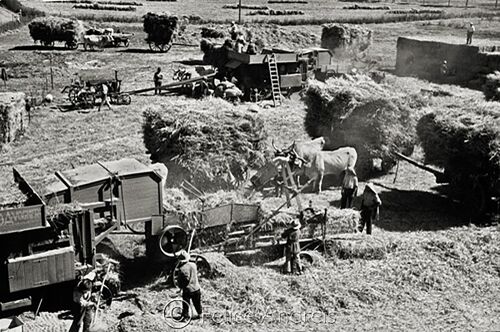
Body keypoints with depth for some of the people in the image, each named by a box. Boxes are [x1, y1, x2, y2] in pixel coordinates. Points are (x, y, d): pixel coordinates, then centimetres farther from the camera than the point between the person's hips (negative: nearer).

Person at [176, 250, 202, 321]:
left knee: (186, 304, 12)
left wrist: (181, 286, 1)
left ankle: (185, 316, 20)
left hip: (187, 290, -5)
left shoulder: (182, 269, -21)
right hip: (196, 288, 5)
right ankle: (200, 314, 39)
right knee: (197, 302, 23)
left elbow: (179, 280, -15)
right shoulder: (193, 265, -7)